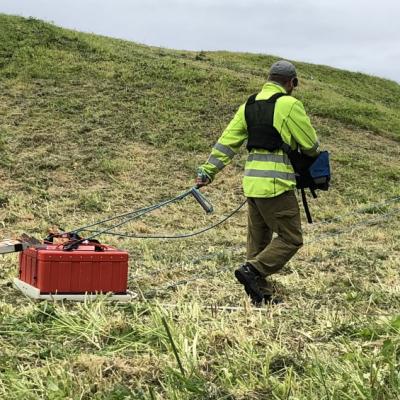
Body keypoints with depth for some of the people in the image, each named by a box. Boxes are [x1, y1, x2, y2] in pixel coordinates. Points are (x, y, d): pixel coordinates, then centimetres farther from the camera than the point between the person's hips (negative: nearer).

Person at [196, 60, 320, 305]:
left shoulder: (249, 106, 13)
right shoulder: (289, 104, -7)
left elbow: (227, 141, 10)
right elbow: (310, 144, -1)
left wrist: (208, 171, 11)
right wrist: (313, 154, 22)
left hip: (252, 182, 8)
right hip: (275, 183, -8)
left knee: (259, 240, 13)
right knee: (291, 238, -1)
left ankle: (262, 295, 17)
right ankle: (252, 270, -13)